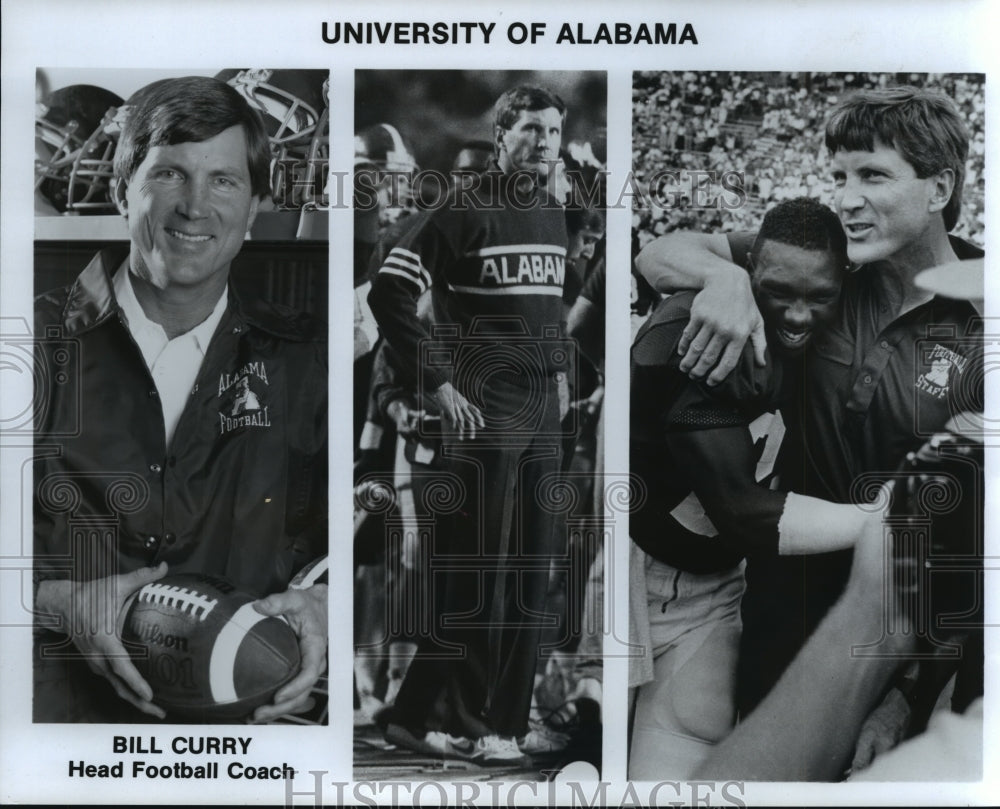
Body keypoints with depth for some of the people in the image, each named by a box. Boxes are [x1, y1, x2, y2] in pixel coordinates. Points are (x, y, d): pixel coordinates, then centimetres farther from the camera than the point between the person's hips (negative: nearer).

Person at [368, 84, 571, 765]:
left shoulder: (555, 215, 15)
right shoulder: (466, 209, -7)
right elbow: (388, 294, -12)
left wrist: (559, 371, 16)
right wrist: (438, 383, -14)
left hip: (544, 411, 8)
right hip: (484, 410, -8)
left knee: (532, 569, 10)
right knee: (475, 570, -4)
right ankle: (464, 723, 8)